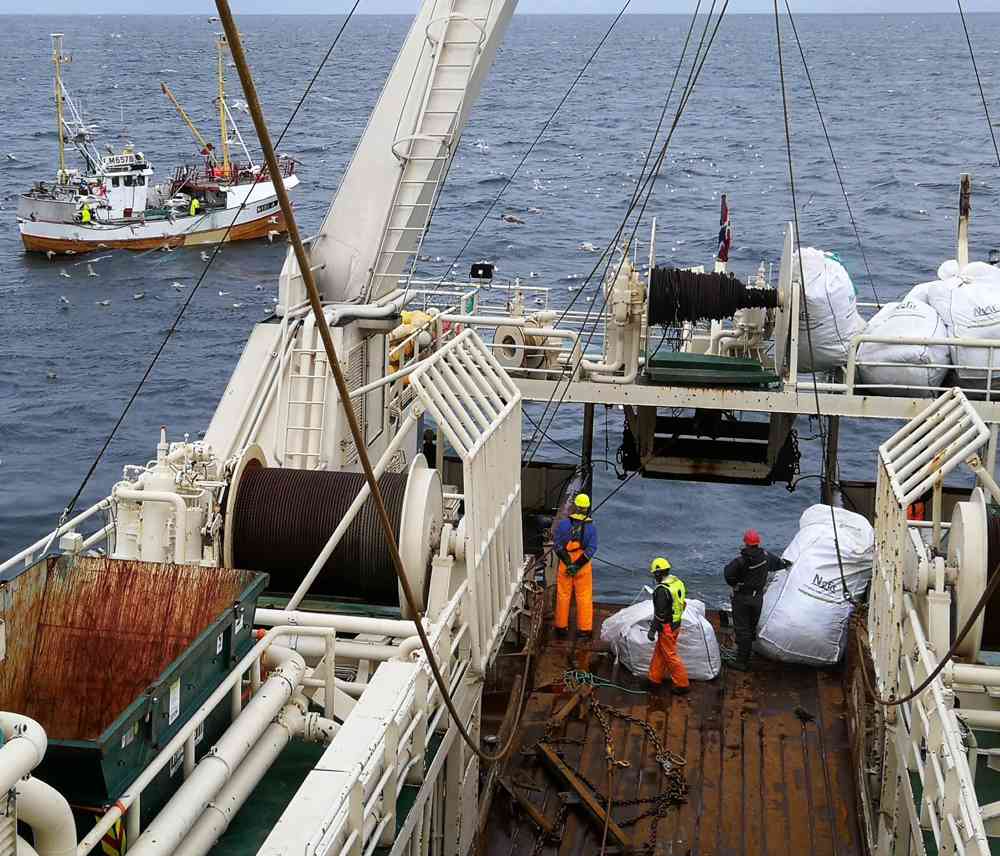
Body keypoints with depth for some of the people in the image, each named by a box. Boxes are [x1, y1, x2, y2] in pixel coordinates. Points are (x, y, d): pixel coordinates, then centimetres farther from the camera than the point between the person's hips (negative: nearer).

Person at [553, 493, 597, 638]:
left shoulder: (563, 524, -9)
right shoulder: (591, 528, -10)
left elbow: (557, 546, -10)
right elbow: (591, 549, -14)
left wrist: (568, 563, -10)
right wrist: (577, 565, -14)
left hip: (565, 565, 1)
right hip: (584, 566, -1)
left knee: (563, 595, 14)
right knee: (584, 597, 11)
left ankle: (561, 626, 23)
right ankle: (584, 628, 16)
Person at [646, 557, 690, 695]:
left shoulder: (662, 590, -26)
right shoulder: (678, 582, 2)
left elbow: (660, 614, -24)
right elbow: (683, 604, 13)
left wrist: (652, 630, -16)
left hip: (666, 628, -9)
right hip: (676, 624, 9)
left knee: (670, 655, 2)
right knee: (659, 652, 20)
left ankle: (682, 684, 10)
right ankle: (655, 678, 31)